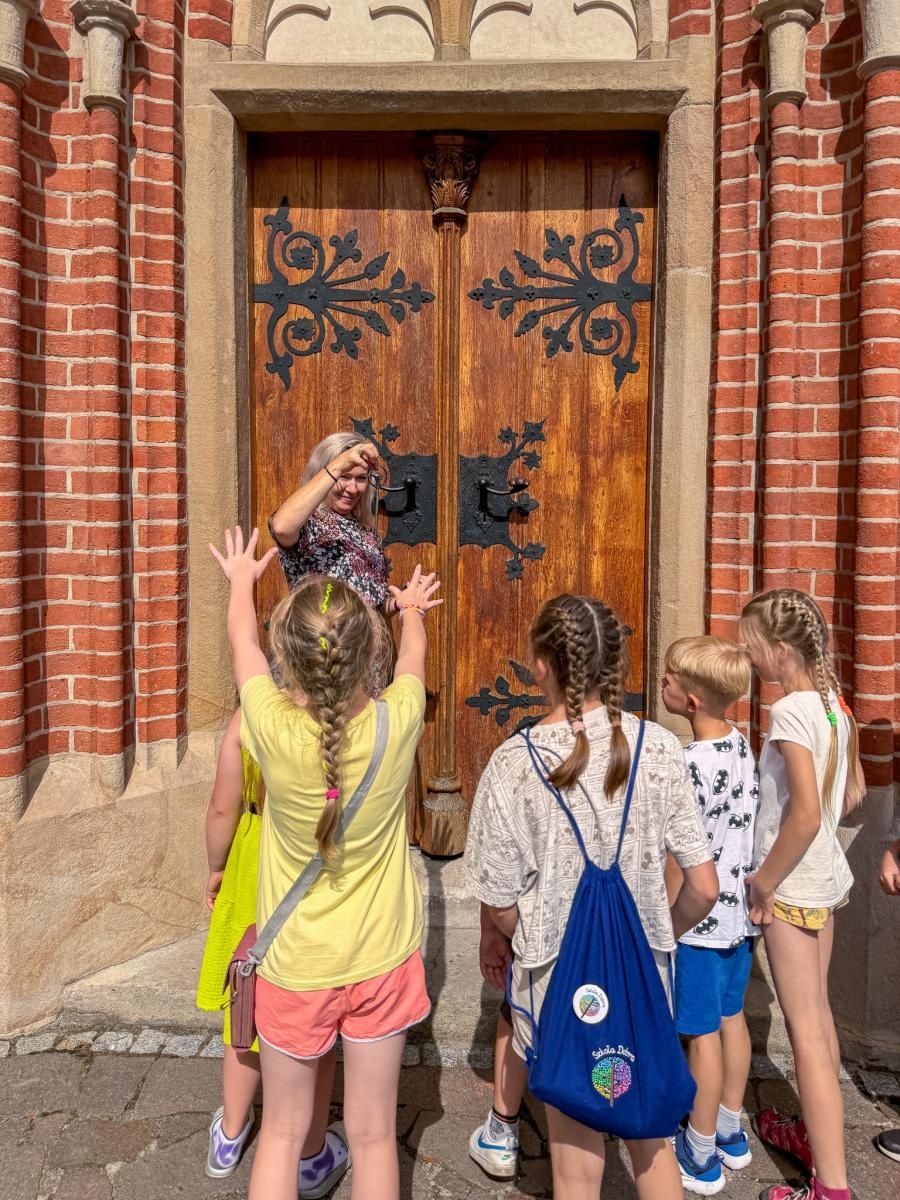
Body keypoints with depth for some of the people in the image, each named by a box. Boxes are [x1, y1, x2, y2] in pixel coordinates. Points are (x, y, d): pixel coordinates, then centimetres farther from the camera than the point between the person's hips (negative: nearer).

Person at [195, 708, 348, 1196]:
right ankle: (312, 1157, 37)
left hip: (255, 877, 2)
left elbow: (223, 807, -9)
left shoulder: (249, 715, -15)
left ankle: (229, 1136, 45)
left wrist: (215, 867, 10)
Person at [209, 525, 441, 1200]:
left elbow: (242, 641, -3)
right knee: (373, 1133, 19)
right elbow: (414, 652, 3)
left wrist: (242, 580, 18)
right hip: (382, 957, 1)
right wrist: (411, 608, 26)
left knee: (283, 1132, 21)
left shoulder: (274, 729, -25)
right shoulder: (396, 723, -22)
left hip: (295, 963, 0)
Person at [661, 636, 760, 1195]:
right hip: (741, 910, 8)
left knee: (703, 1034, 7)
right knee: (732, 1018, 21)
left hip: (700, 919, -8)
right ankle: (731, 1133, 39)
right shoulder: (743, 746, -2)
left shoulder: (692, 765, -27)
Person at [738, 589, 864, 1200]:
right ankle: (818, 1133, 38)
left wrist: (762, 883, -18)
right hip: (827, 877, 9)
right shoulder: (833, 703, 3)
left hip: (793, 884, -9)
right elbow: (852, 791, 13)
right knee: (819, 1013, 21)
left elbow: (806, 816, -28)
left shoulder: (791, 711, -22)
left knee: (805, 1030, 1)